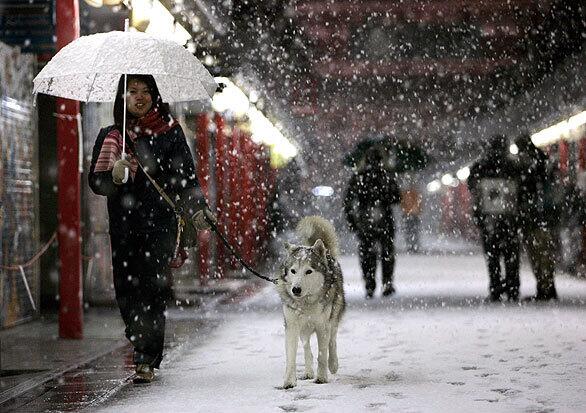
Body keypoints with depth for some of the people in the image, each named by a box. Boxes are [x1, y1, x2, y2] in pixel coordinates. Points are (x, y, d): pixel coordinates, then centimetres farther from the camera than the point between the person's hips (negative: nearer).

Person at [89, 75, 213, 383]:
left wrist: (197, 209, -11)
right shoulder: (109, 136, 13)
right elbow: (95, 181, 8)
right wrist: (114, 175, -14)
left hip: (160, 222, -3)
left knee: (153, 288, -10)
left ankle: (147, 361, -8)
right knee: (126, 288, 0)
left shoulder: (170, 132, 7)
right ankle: (141, 346, 22)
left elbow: (186, 175, 3)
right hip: (123, 224, 3)